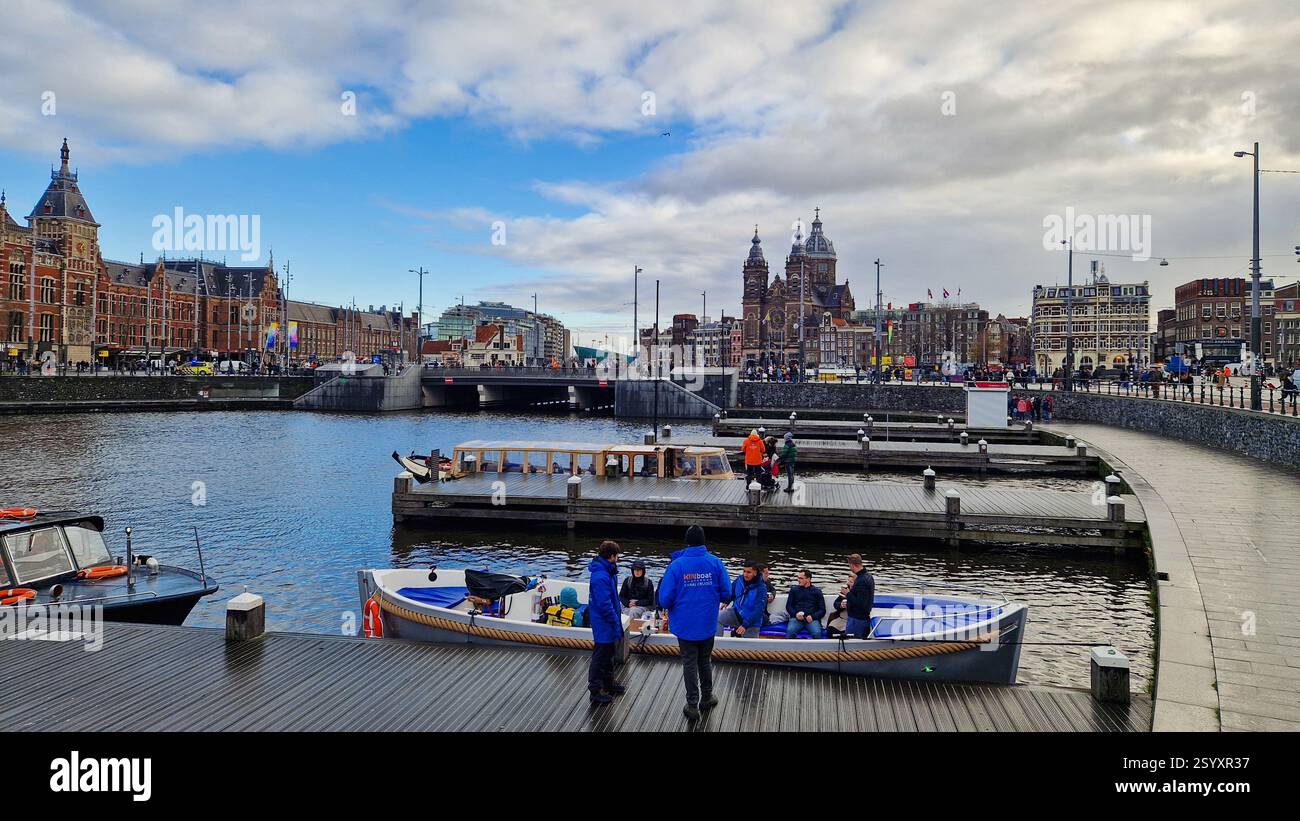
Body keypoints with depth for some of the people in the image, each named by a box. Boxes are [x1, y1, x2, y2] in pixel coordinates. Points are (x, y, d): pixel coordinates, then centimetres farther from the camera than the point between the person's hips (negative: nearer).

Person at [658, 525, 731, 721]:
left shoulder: (676, 564, -14)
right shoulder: (715, 562, -9)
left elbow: (664, 598, -14)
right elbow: (726, 594, -6)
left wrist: (670, 607, 9)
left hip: (685, 624, -2)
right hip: (708, 624, 2)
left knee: (690, 664, 11)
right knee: (705, 661, 21)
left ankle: (692, 705, 16)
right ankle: (706, 698, 35)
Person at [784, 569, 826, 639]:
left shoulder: (817, 591, 15)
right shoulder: (794, 590, 18)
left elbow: (822, 610, 11)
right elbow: (788, 606, 13)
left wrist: (813, 616, -9)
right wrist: (795, 614, -8)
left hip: (812, 619, 0)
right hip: (797, 618, 1)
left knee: (817, 633, -33)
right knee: (790, 631, -32)